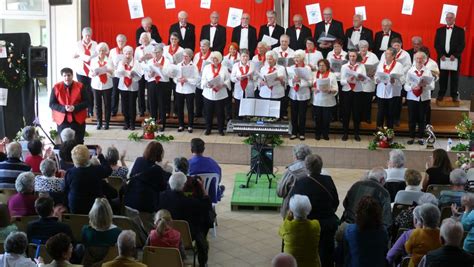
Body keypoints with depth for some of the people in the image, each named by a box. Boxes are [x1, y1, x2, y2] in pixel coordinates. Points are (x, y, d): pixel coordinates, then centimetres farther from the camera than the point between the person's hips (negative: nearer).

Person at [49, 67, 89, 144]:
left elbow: (87, 102, -3)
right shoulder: (56, 87, -2)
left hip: (78, 120, 0)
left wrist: (75, 107, -19)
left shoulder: (80, 86, -2)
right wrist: (64, 108, -18)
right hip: (62, 120, 0)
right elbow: (52, 104, -2)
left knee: (79, 143, 2)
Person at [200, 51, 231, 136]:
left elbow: (227, 80, 0)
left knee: (220, 113, 5)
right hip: (208, 94, 1)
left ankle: (221, 129, 17)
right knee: (208, 113, 5)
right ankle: (208, 129, 18)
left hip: (221, 95, -1)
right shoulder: (207, 67, 4)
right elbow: (203, 80, 2)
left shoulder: (224, 69, 2)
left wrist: (222, 85, -17)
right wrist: (207, 85, -17)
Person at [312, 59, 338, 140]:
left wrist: (329, 90, -22)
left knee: (326, 119, 3)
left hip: (328, 102, -1)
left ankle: (325, 134, 20)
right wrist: (313, 89, -13)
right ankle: (317, 134, 19)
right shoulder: (315, 74, 7)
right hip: (316, 101, 1)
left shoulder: (332, 75, 1)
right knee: (317, 119, 4)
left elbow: (335, 90, -4)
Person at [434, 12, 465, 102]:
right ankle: (441, 94, 10)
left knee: (454, 77, 2)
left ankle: (454, 95, 8)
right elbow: (436, 44, 5)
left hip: (454, 57, -1)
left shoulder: (460, 30, 3)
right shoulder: (439, 30, 9)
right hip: (442, 57, 1)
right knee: (442, 77, 3)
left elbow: (462, 45, -3)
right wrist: (441, 55, -8)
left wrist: (455, 55, -14)